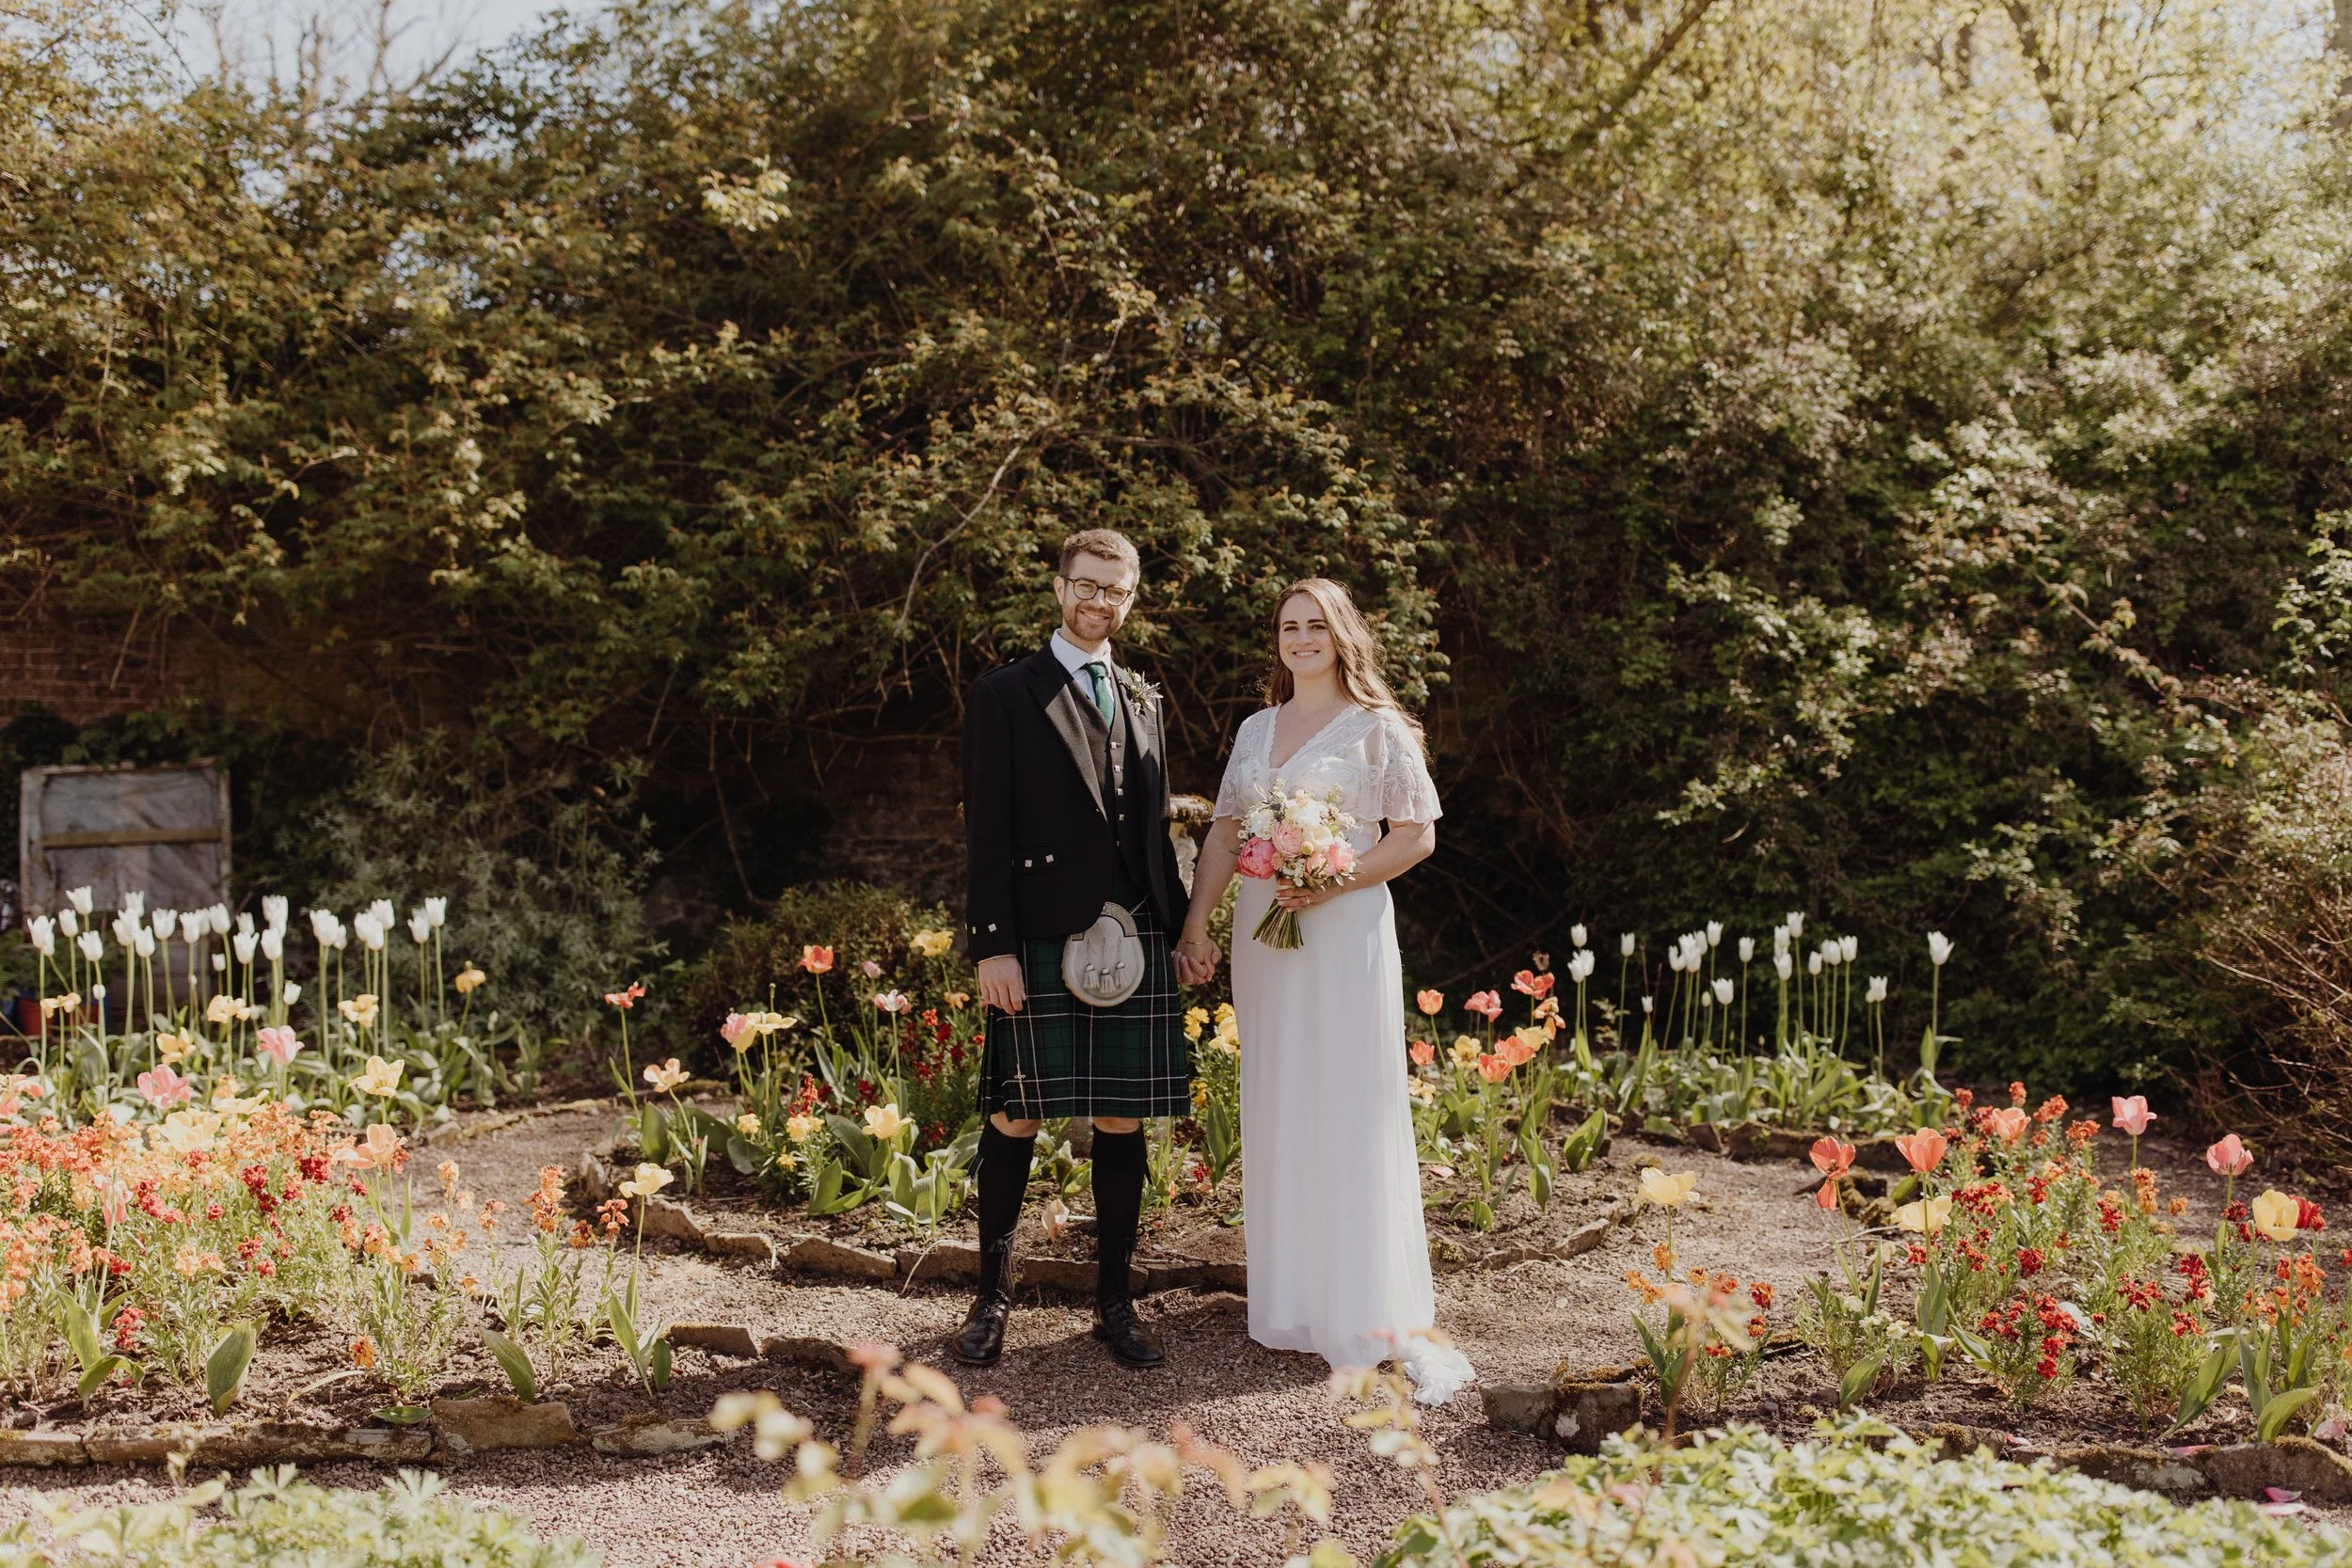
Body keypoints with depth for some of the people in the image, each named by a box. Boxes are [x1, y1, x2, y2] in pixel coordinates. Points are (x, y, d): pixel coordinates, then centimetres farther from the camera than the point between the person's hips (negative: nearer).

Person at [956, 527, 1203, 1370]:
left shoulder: (1142, 700, 17)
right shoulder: (1005, 694, 1)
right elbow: (987, 830, -4)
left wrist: (1181, 925, 13)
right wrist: (991, 945, -11)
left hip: (1135, 942, 4)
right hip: (1040, 942, -4)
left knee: (1122, 1121, 7)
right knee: (1014, 1117, 2)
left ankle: (1114, 1300, 18)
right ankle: (993, 1295, 16)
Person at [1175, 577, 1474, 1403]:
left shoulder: (1378, 728, 0)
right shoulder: (1255, 730, 15)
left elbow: (1416, 836, -5)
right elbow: (1225, 834, 14)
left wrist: (1334, 881, -16)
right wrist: (1196, 923, 5)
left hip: (1345, 931, -5)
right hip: (1263, 930, 5)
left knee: (1353, 1109, -6)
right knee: (1274, 1109, 7)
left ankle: (1379, 1311, 0)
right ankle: (1290, 1296, 16)